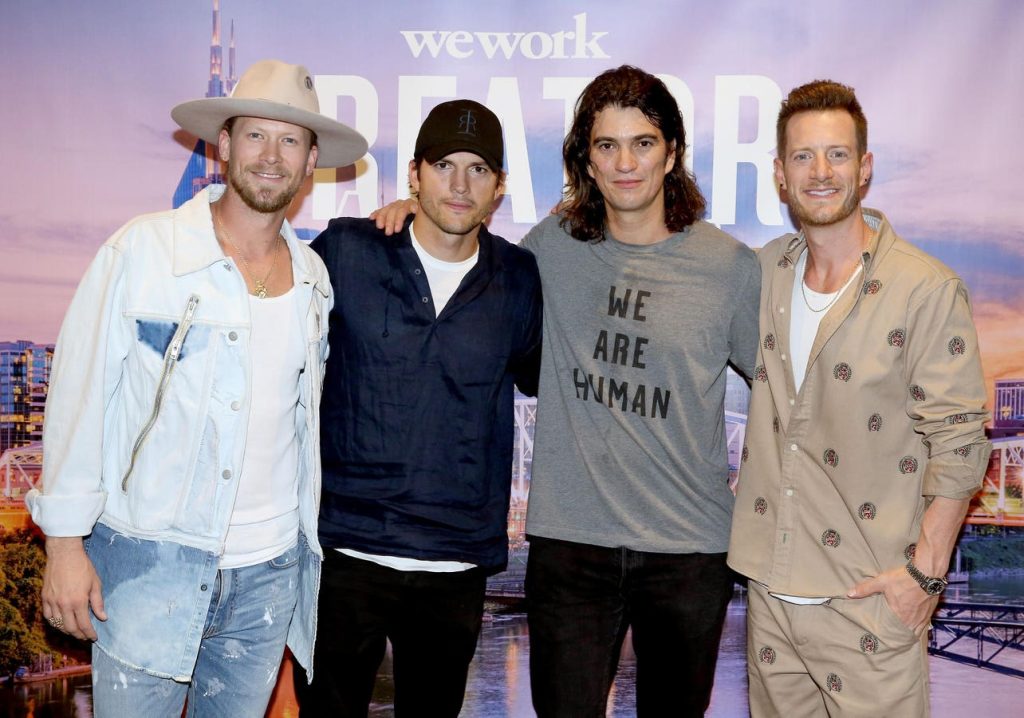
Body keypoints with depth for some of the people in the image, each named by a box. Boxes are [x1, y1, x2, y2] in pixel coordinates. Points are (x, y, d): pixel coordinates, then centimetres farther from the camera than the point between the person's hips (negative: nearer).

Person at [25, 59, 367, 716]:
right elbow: (79, 395, -6)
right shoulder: (143, 249, -7)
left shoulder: (315, 277, 5)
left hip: (270, 571, 4)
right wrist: (65, 542, -8)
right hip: (148, 560, -3)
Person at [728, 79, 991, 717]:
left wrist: (926, 571, -12)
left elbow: (957, 443, -10)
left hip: (871, 598, -5)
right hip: (771, 589, 5)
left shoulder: (928, 289, -11)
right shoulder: (763, 273, 5)